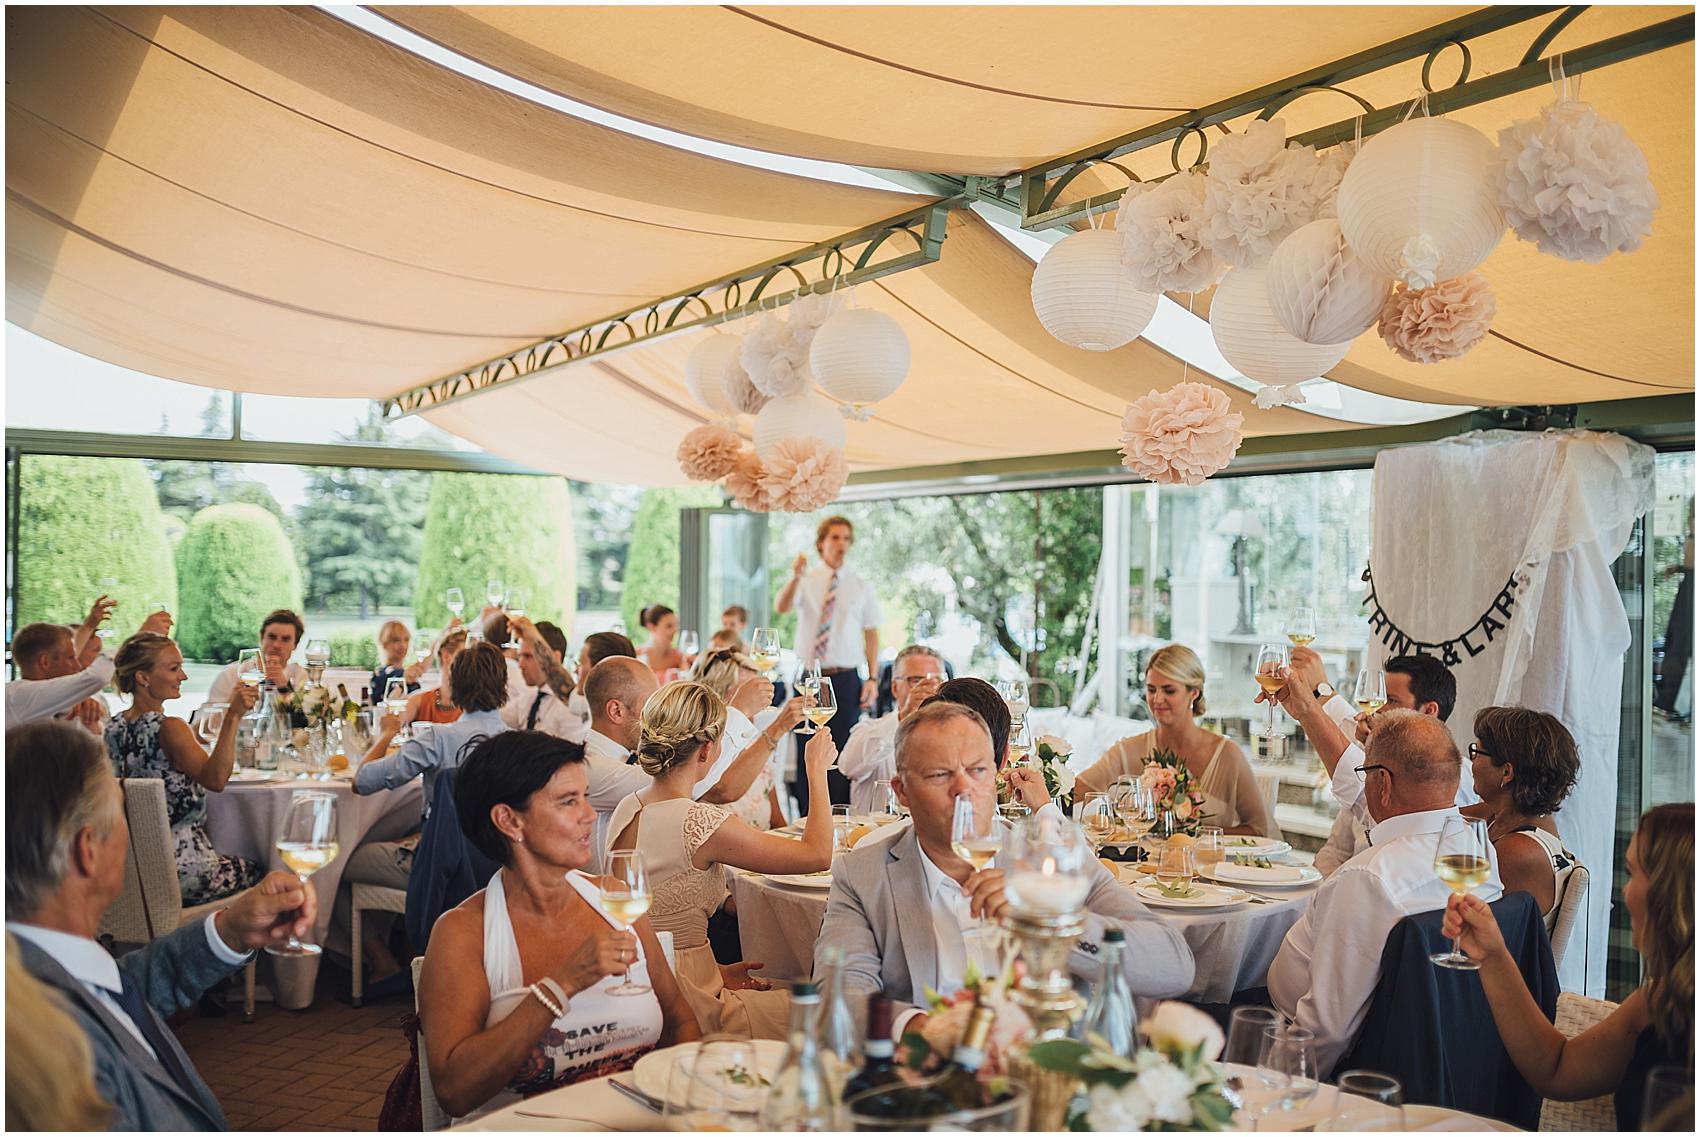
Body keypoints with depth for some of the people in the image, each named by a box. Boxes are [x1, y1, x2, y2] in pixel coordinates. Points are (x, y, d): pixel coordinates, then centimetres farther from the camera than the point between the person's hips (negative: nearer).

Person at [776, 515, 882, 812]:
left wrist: (873, 678, -4)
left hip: (846, 679, 0)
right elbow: (781, 608, -15)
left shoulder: (862, 588, 7)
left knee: (843, 753, 0)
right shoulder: (806, 583, 4)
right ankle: (806, 820, 14)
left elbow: (871, 634, 6)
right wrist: (795, 576, -34)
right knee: (804, 752, 4)